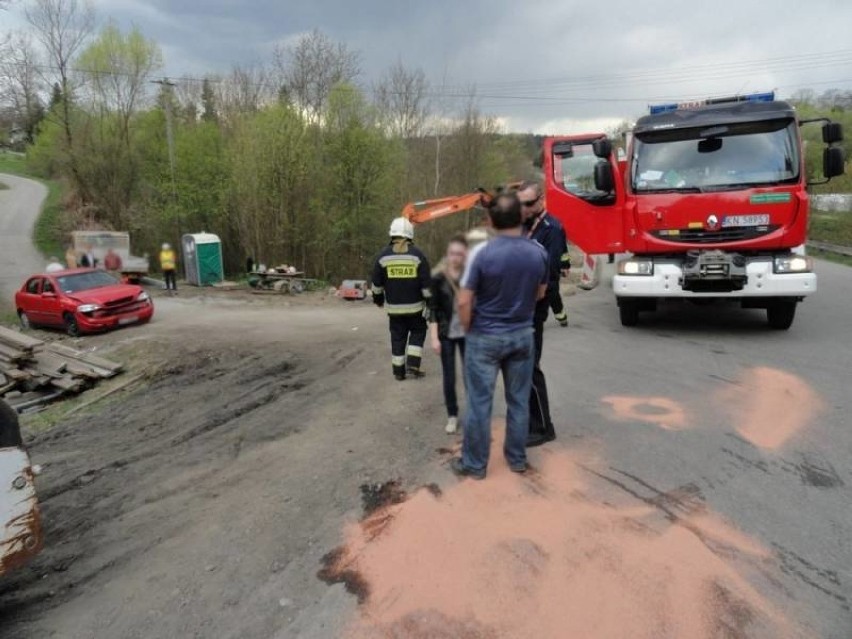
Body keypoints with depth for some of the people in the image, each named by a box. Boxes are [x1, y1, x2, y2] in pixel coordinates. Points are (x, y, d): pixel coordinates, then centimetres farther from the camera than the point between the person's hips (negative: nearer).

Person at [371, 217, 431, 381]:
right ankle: (413, 365, 6)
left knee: (398, 337, 11)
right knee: (418, 332, 18)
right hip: (415, 306, -1)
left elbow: (377, 283, 4)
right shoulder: (417, 255, -8)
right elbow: (426, 283, -8)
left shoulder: (383, 256, -3)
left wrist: (378, 299, 20)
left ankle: (399, 371, 15)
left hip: (393, 307, 1)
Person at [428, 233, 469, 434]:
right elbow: (433, 308, -5)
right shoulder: (438, 277, -7)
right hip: (446, 334, -1)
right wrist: (434, 337, -10)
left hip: (467, 333, 1)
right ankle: (452, 416, 21)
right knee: (449, 378, 5)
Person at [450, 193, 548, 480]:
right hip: (523, 335, 4)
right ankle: (517, 458, 26)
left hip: (485, 337, -4)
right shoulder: (538, 252, -5)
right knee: (519, 400, 14)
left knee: (479, 402, 6)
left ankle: (474, 464, 17)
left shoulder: (481, 253, -18)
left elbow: (464, 302, -15)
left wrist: (468, 330, 1)